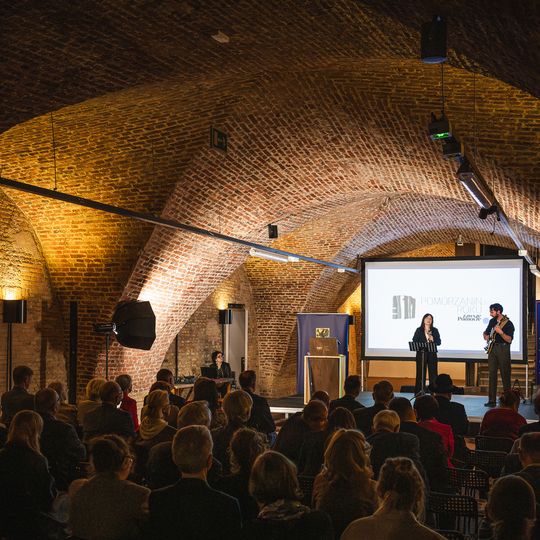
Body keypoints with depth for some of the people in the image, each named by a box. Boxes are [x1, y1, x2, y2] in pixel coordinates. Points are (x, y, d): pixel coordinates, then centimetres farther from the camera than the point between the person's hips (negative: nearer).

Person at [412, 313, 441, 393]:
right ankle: (419, 392, 7)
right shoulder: (419, 330, 5)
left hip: (432, 354, 1)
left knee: (433, 372, 0)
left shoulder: (435, 330, 8)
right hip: (421, 354, -1)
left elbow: (439, 342, 5)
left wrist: (433, 339, -13)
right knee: (420, 372, 0)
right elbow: (414, 341, 1)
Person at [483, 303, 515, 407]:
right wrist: (486, 335, 7)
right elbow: (486, 332, 29)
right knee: (492, 374, 3)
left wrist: (500, 332, -29)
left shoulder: (508, 323, -7)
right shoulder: (492, 321, 12)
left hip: (503, 349, -6)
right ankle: (492, 400, 4)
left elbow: (509, 340, -15)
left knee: (505, 375, -3)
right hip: (492, 348, 6)